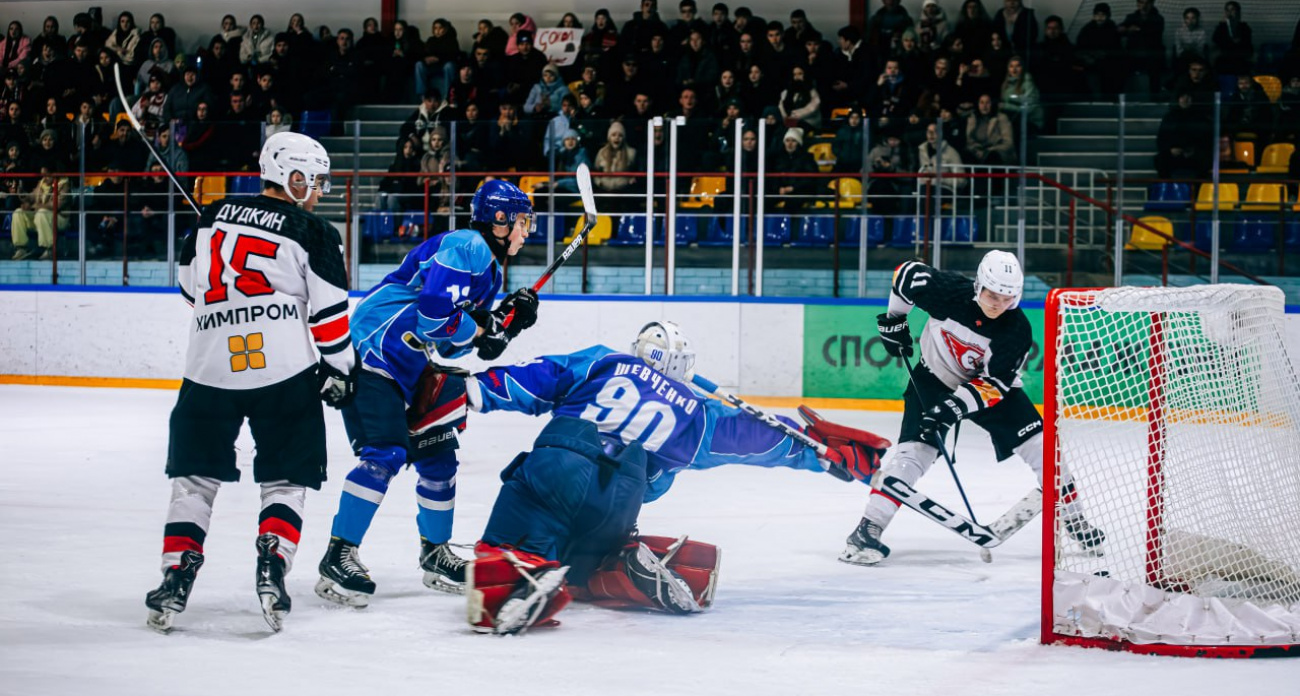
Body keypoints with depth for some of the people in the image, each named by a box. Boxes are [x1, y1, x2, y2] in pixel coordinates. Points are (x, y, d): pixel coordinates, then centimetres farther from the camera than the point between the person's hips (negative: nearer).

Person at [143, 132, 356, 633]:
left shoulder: (215, 216, 12)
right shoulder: (313, 233, 1)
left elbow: (190, 284, 22)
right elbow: (329, 310, -2)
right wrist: (339, 369, 9)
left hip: (210, 366, 3)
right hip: (285, 370, -3)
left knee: (195, 477, 12)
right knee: (284, 480, 8)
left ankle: (176, 577, 2)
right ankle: (271, 570, -11)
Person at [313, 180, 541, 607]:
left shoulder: (490, 267, 17)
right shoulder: (466, 248, -16)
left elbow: (466, 339, 15)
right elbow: (433, 313, -28)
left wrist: (507, 319, -1)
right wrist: (482, 330, -15)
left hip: (414, 371, 11)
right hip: (373, 355, -11)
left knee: (438, 456, 13)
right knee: (385, 454, -20)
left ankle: (435, 555, 28)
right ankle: (338, 558, -19)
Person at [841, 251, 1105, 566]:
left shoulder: (1018, 330, -25)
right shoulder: (950, 291, -27)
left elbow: (994, 383, -26)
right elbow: (907, 272, -9)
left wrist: (956, 406, -37)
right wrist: (894, 320, -4)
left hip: (988, 383, 1)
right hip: (934, 378, -1)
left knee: (1039, 445, -7)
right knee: (915, 450, -19)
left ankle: (1073, 519, 10)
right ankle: (868, 529, -19)